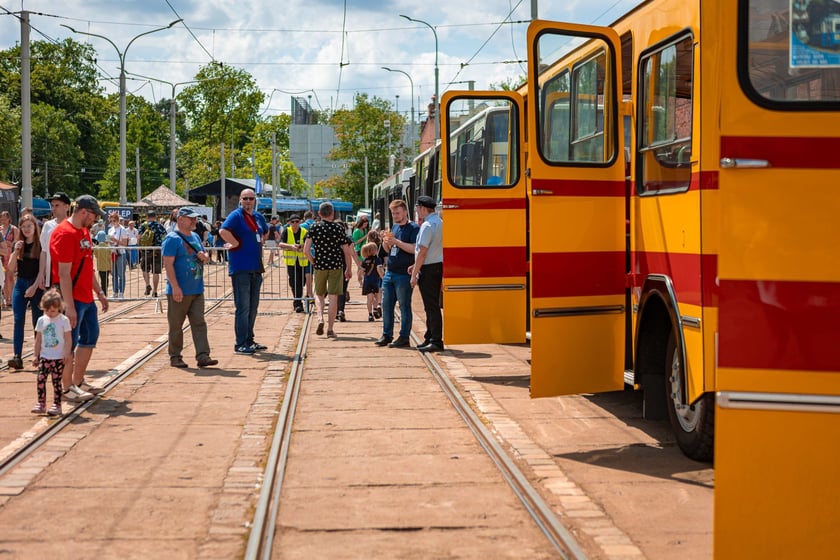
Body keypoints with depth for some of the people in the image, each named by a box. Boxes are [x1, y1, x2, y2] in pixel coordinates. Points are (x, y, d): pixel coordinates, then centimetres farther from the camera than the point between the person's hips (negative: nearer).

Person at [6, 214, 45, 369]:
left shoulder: (41, 245, -5)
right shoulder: (18, 245, 7)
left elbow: (42, 269, -9)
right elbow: (11, 269, 4)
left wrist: (35, 287, -17)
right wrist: (15, 252, -9)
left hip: (36, 285, -4)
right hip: (20, 284, 4)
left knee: (38, 322, 3)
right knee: (18, 320, -5)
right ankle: (17, 357, -9)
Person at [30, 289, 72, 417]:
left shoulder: (64, 320, -5)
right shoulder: (41, 320, 6)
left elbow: (68, 339, -5)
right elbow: (38, 339, 12)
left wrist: (67, 354, -10)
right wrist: (35, 355, 11)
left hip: (58, 357, -4)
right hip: (44, 357, 4)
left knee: (56, 381, -1)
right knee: (41, 378, -4)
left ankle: (57, 405, 6)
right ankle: (41, 404, 4)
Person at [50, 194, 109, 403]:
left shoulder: (84, 232, 13)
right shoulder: (65, 234, -17)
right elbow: (64, 274, -21)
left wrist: (99, 292, 21)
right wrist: (69, 306, -23)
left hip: (87, 298, 10)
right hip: (73, 299, -10)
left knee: (90, 337, 16)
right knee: (69, 343, -2)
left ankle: (78, 382, 26)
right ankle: (67, 389, 7)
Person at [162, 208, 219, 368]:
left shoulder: (195, 237, 15)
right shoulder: (172, 239, -10)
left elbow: (206, 256, 26)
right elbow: (168, 263, -17)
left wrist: (204, 256, 0)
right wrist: (175, 287, -23)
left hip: (197, 290, 7)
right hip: (179, 291, -7)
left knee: (199, 323, 1)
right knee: (176, 325, 3)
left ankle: (202, 356, -1)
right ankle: (175, 357, 12)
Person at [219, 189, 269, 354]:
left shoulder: (258, 217, 14)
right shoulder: (236, 215, -11)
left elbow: (265, 231, 35)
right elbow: (223, 231, -29)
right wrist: (236, 243, -19)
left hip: (256, 268, 8)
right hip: (241, 269, -8)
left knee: (253, 306, 15)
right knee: (243, 307, -6)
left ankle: (249, 340, 25)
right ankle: (240, 344, -2)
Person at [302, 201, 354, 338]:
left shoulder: (315, 228, -4)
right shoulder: (339, 228, -4)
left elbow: (306, 250, -9)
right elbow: (347, 251, -3)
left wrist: (313, 261, 8)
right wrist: (349, 268, 9)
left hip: (320, 266, 1)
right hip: (336, 266, -1)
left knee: (319, 294, 18)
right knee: (333, 297, 3)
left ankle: (320, 319, -6)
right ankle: (330, 329, 4)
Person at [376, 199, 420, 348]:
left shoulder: (413, 228, -7)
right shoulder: (394, 227, 16)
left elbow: (414, 249, -20)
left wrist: (396, 241, -22)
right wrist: (385, 241, 0)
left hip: (404, 274, -8)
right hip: (390, 273, 8)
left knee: (404, 306, -2)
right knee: (386, 305, 10)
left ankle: (404, 338, 3)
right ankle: (387, 335, 19)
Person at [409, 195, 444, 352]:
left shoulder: (427, 225, -16)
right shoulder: (439, 222, 13)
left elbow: (422, 252, -19)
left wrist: (415, 274, -15)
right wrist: (416, 266, 19)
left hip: (429, 269, -10)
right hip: (438, 265, 10)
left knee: (431, 306, -6)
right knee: (433, 305, 15)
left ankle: (436, 341, -5)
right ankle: (430, 338, 22)